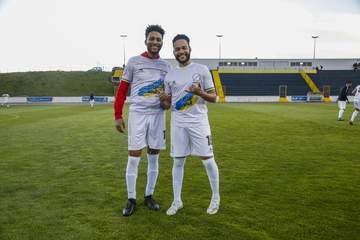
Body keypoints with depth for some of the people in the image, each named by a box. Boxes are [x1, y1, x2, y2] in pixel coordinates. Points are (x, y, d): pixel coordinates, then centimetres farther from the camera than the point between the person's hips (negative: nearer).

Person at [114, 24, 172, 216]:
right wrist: (118, 115, -5)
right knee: (133, 158, -1)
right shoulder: (134, 62, 3)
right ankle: (131, 199, 16)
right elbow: (122, 90, 3)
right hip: (137, 114, -2)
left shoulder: (166, 66, 11)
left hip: (157, 114, 3)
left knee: (153, 157, 8)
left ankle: (149, 196, 24)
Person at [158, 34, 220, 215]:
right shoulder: (170, 76, 11)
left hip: (199, 121, -2)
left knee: (208, 160, 0)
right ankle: (177, 201, 22)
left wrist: (201, 93, -19)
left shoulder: (202, 70, 2)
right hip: (178, 123, 3)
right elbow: (167, 105, 13)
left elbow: (213, 98, 1)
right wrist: (162, 99, -10)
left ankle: (216, 197, 22)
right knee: (178, 161, 6)